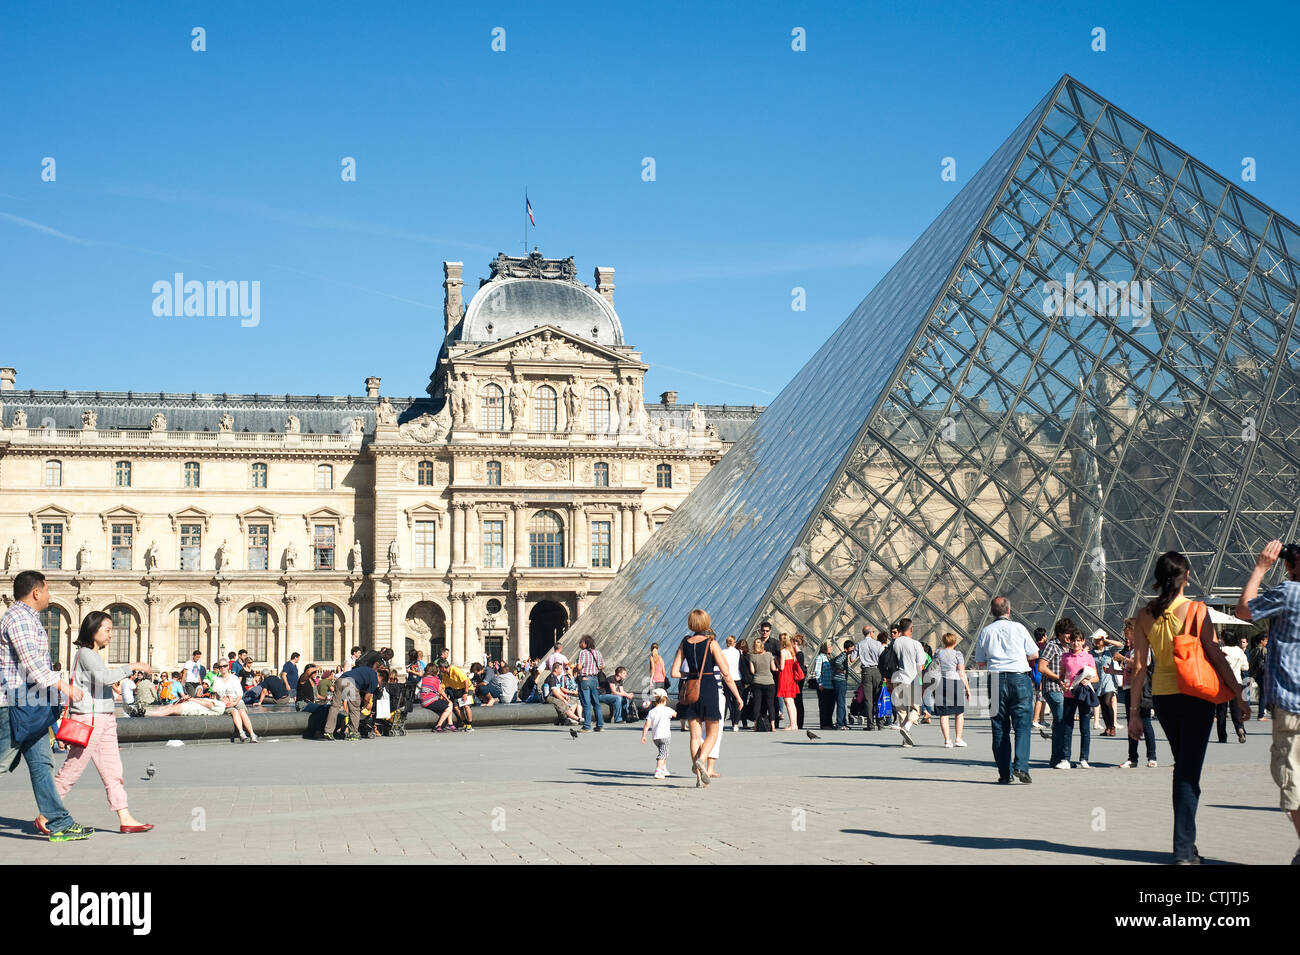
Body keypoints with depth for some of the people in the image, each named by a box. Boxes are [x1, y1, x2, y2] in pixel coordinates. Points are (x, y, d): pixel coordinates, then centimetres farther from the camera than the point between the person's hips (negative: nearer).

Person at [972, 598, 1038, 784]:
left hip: (996, 680, 2)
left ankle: (1005, 773, 6)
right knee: (1022, 725, 0)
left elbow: (980, 661, 11)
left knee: (1000, 728, 7)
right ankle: (1021, 766, -14)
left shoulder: (985, 631, 6)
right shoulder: (1018, 628, 0)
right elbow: (1034, 655, 8)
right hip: (1019, 677, -2)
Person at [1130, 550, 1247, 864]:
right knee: (1189, 770, 0)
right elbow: (1216, 657, -11)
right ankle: (1184, 849, -2)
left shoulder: (1145, 615, 1)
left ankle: (1186, 843, 26)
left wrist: (1134, 713, 3)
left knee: (1182, 766, 20)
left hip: (1161, 697, 4)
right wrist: (1239, 695, -3)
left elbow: (1139, 667, 0)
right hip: (1194, 696, -4)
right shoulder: (1196, 610, -10)